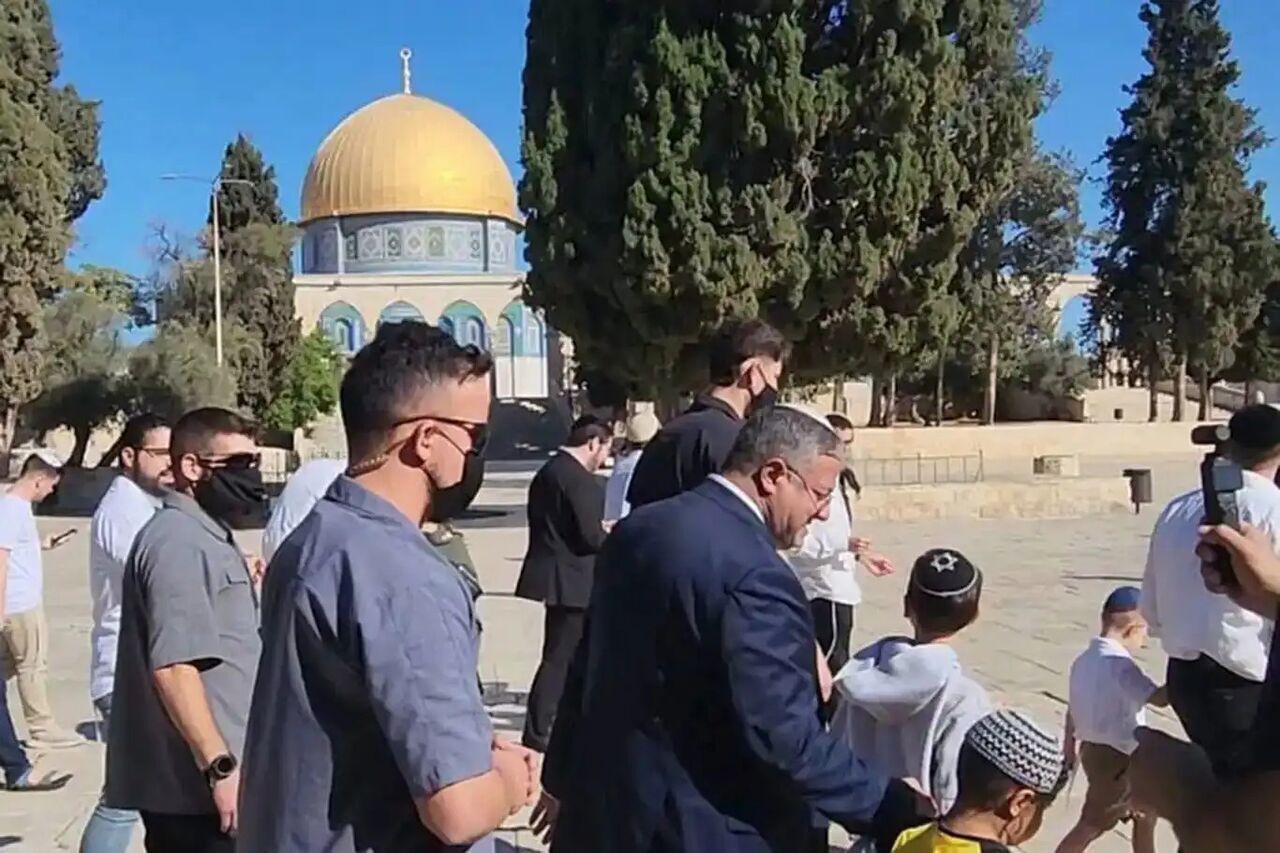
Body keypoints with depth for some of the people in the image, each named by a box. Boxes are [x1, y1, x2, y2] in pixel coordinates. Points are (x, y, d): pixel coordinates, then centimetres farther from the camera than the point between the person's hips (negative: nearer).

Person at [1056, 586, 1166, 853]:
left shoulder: (1085, 658, 6)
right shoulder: (1120, 664, -22)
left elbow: (1071, 709, 12)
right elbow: (1159, 698, -32)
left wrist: (1070, 750, 21)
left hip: (1094, 749, 10)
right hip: (1115, 758, -10)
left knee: (1145, 814, 24)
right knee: (1091, 826, 0)